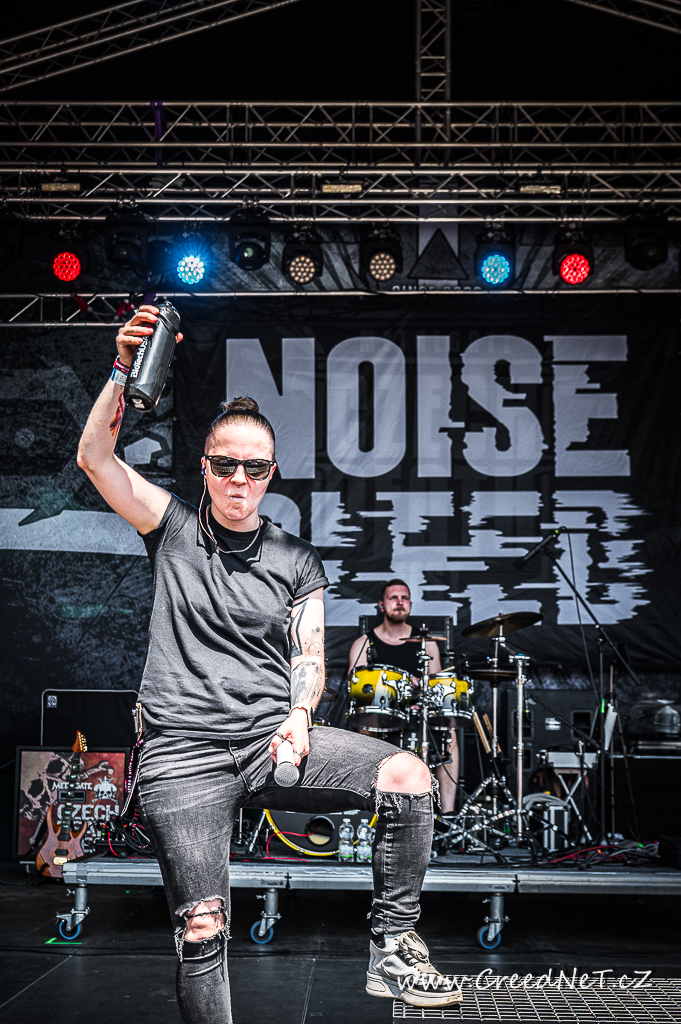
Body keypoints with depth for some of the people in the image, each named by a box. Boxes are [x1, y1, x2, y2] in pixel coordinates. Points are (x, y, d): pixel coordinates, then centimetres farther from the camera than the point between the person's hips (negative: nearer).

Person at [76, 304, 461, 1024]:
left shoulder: (296, 560, 13)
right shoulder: (173, 527, 9)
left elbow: (310, 656, 10)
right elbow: (95, 456, -1)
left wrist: (299, 717, -10)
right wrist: (123, 371, -13)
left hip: (272, 737, 2)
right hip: (183, 749, -2)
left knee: (407, 776, -19)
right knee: (201, 929, -10)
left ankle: (391, 952, -8)